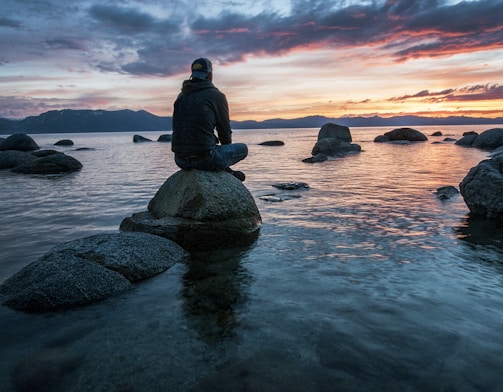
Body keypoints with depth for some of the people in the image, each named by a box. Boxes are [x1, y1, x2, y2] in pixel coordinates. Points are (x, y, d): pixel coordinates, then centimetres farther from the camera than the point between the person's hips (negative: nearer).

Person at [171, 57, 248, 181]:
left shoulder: (181, 96, 14)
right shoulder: (217, 96, -4)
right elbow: (224, 128, 3)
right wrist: (226, 147, 25)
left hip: (180, 160, 7)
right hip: (204, 159, -6)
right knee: (243, 148, 16)